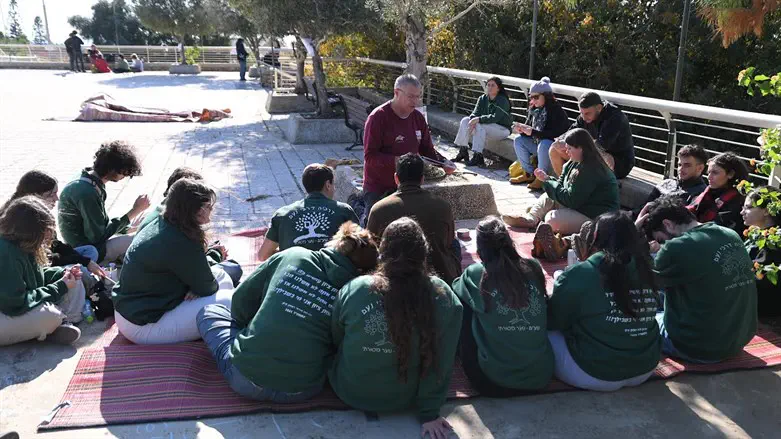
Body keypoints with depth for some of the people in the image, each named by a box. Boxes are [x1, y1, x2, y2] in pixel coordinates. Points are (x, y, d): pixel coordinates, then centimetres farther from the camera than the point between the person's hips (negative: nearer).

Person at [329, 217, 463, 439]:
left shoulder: (353, 290, -21)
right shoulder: (444, 297, -21)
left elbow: (335, 340, -3)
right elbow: (441, 363, -14)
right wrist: (429, 412, -2)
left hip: (350, 393, 0)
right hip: (405, 398, 0)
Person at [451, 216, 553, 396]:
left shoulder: (475, 273, -6)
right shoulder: (533, 267, 2)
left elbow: (456, 292, 19)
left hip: (493, 382, -4)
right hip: (541, 375, 4)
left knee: (464, 308, 13)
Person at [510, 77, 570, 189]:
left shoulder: (556, 111, -20)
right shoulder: (534, 109, 3)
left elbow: (555, 134, -29)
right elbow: (528, 126, 8)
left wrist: (532, 132, -33)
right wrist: (521, 129, -18)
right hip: (538, 144, 9)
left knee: (544, 145, -37)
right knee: (518, 141, -2)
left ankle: (541, 178, -22)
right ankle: (529, 174, 1)